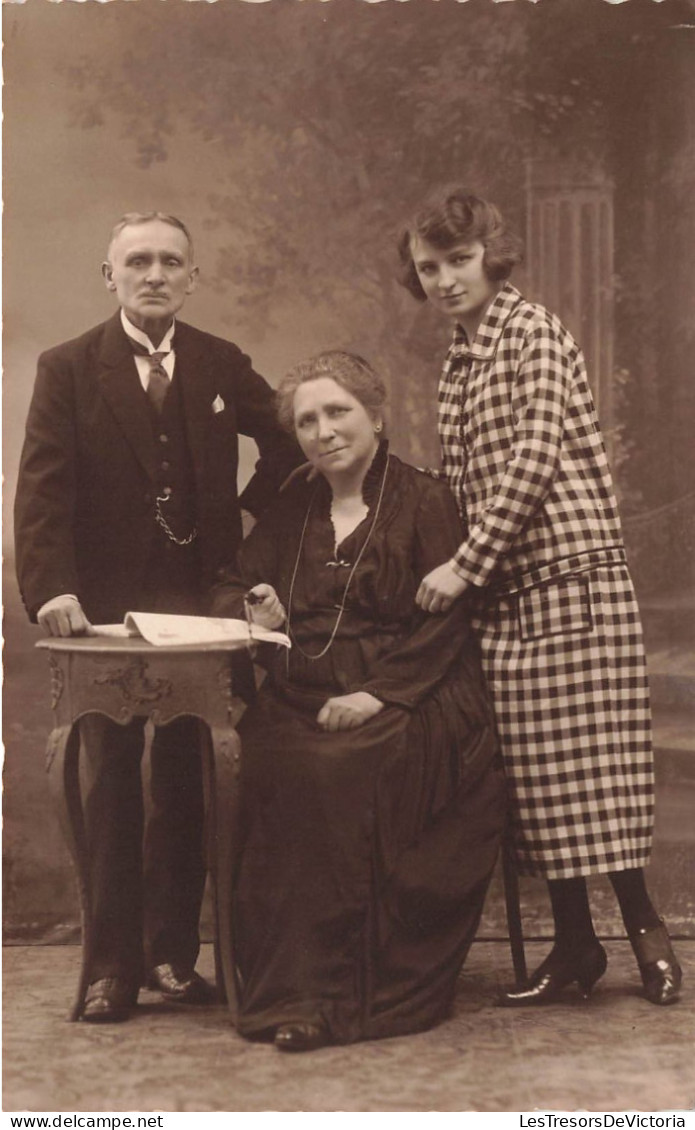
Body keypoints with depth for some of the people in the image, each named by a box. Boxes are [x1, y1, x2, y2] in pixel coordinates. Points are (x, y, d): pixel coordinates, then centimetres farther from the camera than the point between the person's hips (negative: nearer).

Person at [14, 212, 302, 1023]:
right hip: (106, 606, -2)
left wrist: (251, 516, 5)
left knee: (185, 781, 7)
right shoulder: (67, 369, -2)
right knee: (112, 782, 2)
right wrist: (50, 587, -24)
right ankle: (113, 963, 8)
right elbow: (43, 490, -10)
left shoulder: (224, 366, 7)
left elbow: (285, 447, 20)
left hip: (200, 606, 2)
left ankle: (173, 950, 17)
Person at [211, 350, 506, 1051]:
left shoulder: (423, 502, 3)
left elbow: (445, 619, -5)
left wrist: (379, 692, -17)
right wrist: (258, 613, -7)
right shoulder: (291, 510, 18)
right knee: (276, 770, -28)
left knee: (342, 770, -34)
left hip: (402, 700, -4)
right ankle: (300, 989, -21)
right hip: (301, 698, 4)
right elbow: (232, 589, 17)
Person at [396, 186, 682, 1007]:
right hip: (500, 592, 7)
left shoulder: (532, 332, -6)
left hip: (570, 575, -7)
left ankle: (642, 922, 8)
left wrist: (466, 566, -16)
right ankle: (573, 941, 14)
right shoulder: (456, 365, 17)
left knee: (588, 759, -6)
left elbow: (536, 459, -15)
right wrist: (455, 568, 8)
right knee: (532, 769, 6)